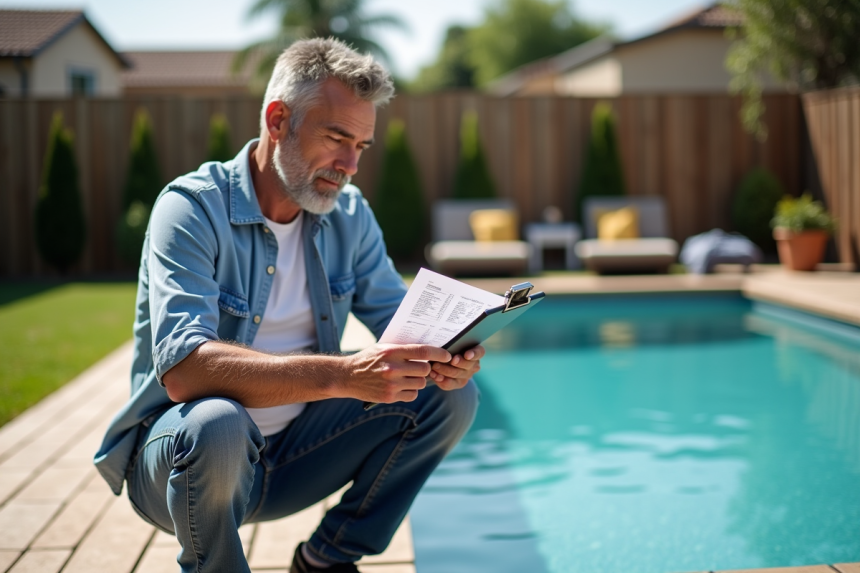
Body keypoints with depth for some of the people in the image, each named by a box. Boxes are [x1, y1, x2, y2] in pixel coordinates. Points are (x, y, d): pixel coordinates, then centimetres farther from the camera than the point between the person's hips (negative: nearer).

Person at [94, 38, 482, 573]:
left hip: (294, 453, 6)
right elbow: (183, 369, -33)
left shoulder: (349, 215, 0)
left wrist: (445, 355, -23)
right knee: (217, 426, -39)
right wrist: (344, 374, -43)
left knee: (448, 395, -7)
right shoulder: (194, 208, -19)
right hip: (178, 455, -5)